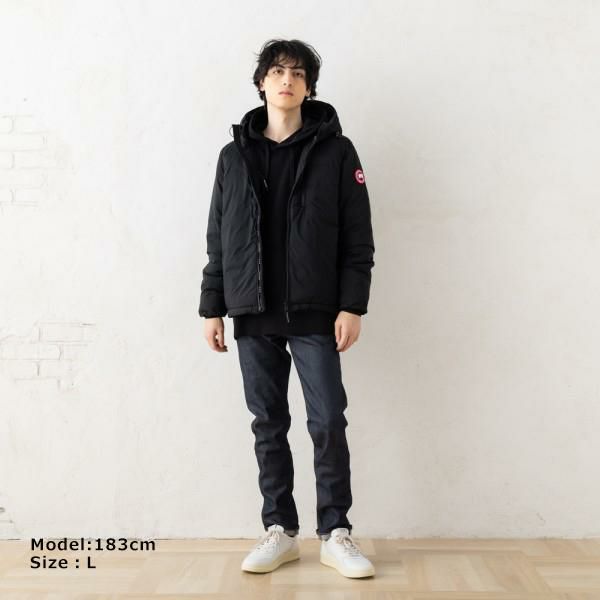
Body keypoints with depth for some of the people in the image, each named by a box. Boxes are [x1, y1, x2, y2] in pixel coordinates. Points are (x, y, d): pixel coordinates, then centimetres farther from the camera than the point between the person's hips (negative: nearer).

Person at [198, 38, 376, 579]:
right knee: (268, 424, 8)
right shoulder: (235, 155, 10)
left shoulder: (335, 151, 2)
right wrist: (212, 308, 6)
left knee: (329, 422, -2)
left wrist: (352, 306, -10)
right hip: (253, 315, 3)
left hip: (314, 314, -2)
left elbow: (358, 237, -2)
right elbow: (218, 238, 10)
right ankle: (280, 531, 20)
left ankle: (335, 534, 12)